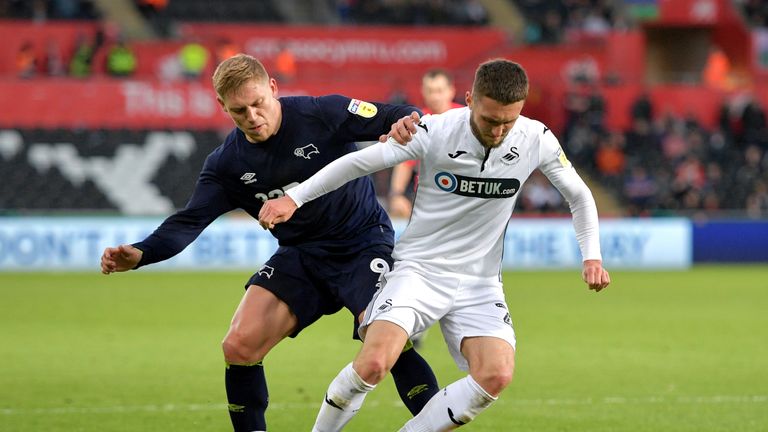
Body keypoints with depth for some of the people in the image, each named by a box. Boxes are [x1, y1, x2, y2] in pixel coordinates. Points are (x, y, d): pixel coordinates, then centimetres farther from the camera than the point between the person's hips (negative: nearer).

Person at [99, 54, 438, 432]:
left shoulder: (323, 114, -15)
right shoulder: (227, 163, -4)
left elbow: (405, 118, -13)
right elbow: (189, 222, -9)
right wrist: (139, 254, -27)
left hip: (363, 244, -4)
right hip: (301, 255, 4)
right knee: (239, 347, -9)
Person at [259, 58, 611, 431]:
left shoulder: (536, 140, -7)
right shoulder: (434, 132, -16)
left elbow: (579, 195, 10)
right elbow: (357, 162, -9)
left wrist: (591, 256, 0)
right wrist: (293, 198, -12)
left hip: (479, 281, 3)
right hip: (418, 269, -3)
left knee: (496, 375, -22)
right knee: (373, 363, -25)